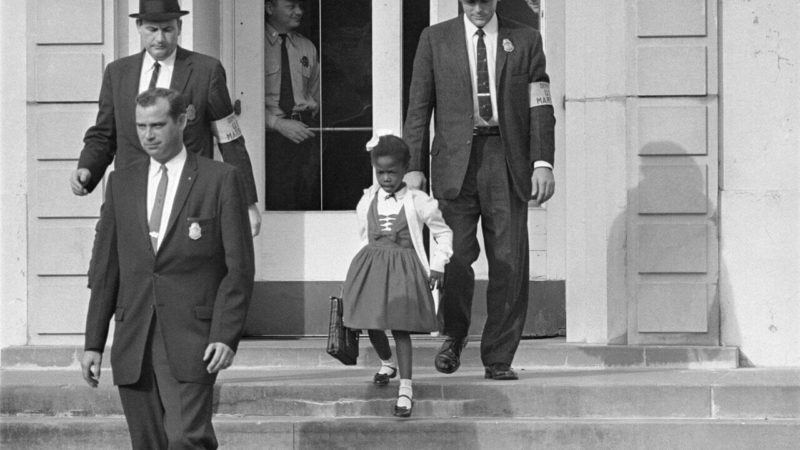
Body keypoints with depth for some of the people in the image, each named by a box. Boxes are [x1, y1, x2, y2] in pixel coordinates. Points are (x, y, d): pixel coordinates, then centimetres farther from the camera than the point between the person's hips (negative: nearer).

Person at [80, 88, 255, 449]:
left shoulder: (220, 180, 1)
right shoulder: (121, 183, 14)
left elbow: (239, 267, -2)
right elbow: (104, 268, 14)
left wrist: (227, 335, -12)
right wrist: (93, 343, 8)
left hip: (190, 338, -4)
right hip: (133, 340, 4)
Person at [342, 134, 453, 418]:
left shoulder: (418, 202, -5)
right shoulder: (367, 200, 5)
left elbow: (443, 233, 4)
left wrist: (437, 265, -1)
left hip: (404, 268, -4)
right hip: (371, 264, 4)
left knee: (400, 326, -11)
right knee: (371, 324, 8)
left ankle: (405, 387, -11)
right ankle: (386, 363, 38)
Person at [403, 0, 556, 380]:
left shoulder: (525, 40, 11)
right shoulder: (435, 39, 10)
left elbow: (540, 107, 7)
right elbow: (419, 106, 9)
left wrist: (543, 162, -5)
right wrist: (413, 165, 0)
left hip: (507, 163, 1)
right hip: (456, 160, 0)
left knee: (509, 263, -3)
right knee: (456, 256, -11)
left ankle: (498, 359, 6)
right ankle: (453, 336, 14)